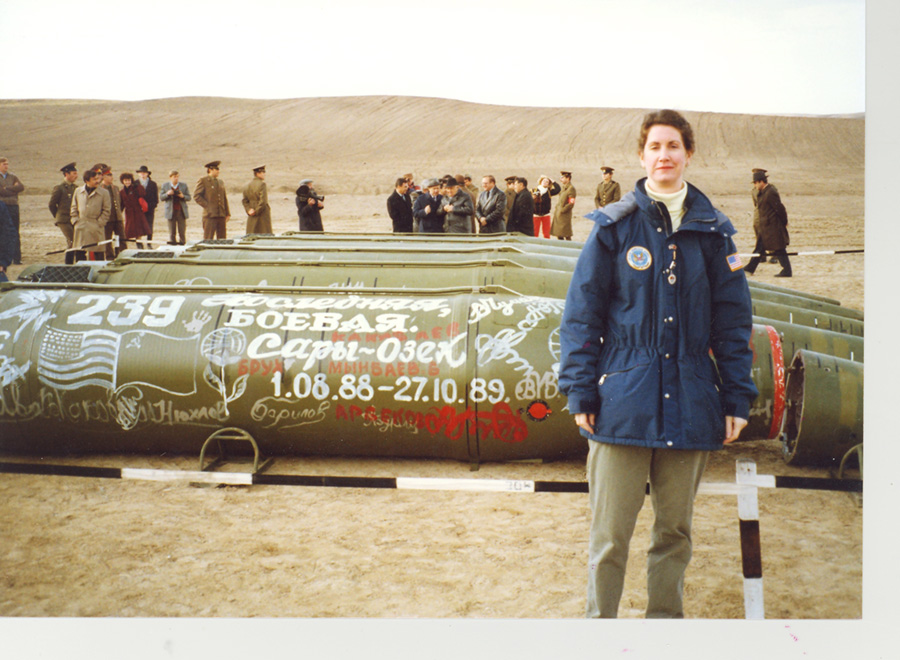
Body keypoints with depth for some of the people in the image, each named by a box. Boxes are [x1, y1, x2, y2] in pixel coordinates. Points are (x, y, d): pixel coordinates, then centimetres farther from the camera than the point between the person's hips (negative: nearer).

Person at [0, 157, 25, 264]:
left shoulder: (12, 176, 14)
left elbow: (21, 187, -2)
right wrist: (14, 189, -2)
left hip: (13, 206, 3)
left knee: (15, 233, 2)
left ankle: (17, 258, 3)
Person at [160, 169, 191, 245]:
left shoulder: (184, 185, 8)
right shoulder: (165, 186, 7)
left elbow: (189, 198, 7)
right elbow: (161, 198, 5)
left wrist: (183, 196, -14)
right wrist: (167, 194, -15)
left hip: (181, 212, 0)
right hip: (171, 212, 0)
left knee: (182, 232, 0)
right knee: (172, 232, 2)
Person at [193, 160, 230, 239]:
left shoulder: (221, 182, 20)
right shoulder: (202, 180, 1)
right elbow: (196, 196, -6)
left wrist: (227, 214, 14)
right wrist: (207, 206, -11)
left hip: (221, 215, 6)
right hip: (210, 215, -6)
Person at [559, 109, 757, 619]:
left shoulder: (713, 230, 9)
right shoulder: (614, 226, 3)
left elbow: (732, 321, 10)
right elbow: (582, 312, 2)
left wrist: (737, 398, 4)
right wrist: (581, 393, -4)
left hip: (690, 405, 2)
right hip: (623, 400, -2)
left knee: (676, 530, 12)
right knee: (611, 534, 0)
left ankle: (666, 618, 28)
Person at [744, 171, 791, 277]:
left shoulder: (770, 193, -20)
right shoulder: (763, 192, 11)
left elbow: (780, 209, -17)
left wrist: (784, 223, -9)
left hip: (772, 226, -10)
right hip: (765, 226, 10)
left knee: (778, 249, -3)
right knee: (760, 247, 14)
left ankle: (787, 271, 4)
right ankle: (751, 268, 21)